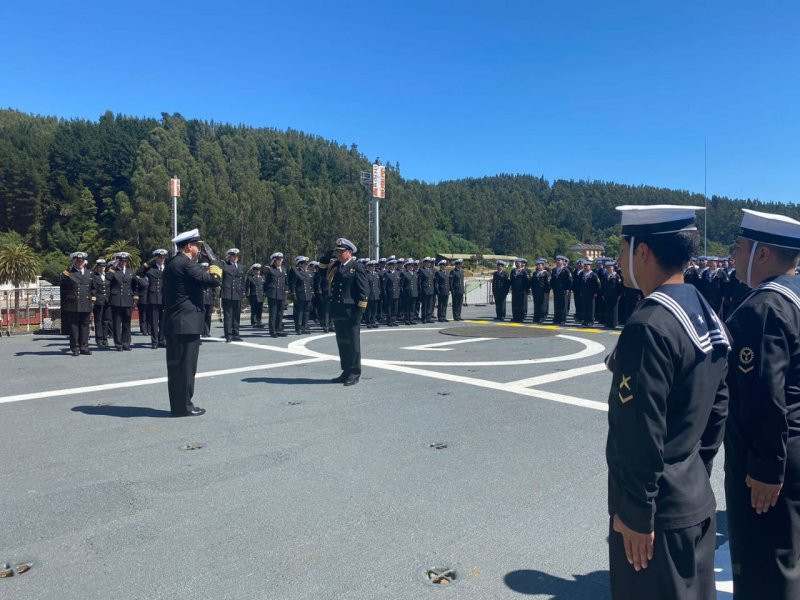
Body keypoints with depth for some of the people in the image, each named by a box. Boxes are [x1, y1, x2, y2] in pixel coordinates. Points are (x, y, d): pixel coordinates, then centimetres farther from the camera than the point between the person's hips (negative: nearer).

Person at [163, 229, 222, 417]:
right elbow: (213, 281, -18)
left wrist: (207, 273, 8)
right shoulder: (186, 263, -14)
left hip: (173, 324, 10)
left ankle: (178, 405, 21)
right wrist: (216, 271, 2)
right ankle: (184, 407, 3)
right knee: (186, 366, -3)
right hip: (187, 323, -10)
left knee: (176, 366, 13)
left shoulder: (173, 264, 17)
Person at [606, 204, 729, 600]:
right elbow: (718, 408, 11)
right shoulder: (706, 314, 5)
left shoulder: (649, 326, -25)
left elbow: (642, 433, -24)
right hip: (697, 499, 9)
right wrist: (696, 473, 18)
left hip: (659, 511, -9)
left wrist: (636, 513, -16)